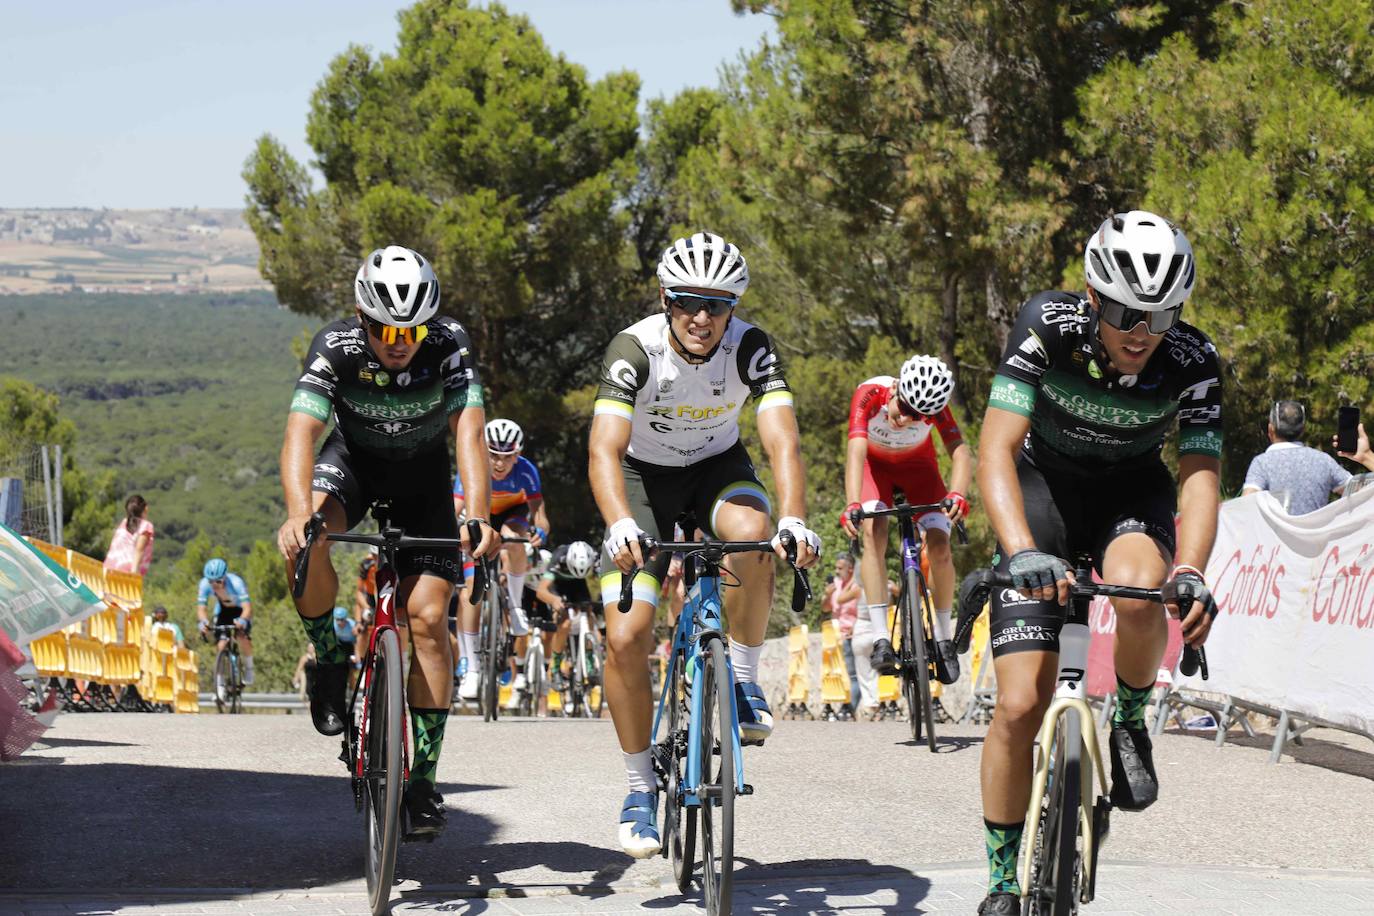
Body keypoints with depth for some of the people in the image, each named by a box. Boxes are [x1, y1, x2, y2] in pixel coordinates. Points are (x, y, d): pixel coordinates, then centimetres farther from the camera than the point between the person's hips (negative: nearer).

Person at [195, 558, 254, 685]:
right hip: (223, 610, 3)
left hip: (240, 610, -3)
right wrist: (203, 622, -51)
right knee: (221, 644, -12)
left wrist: (242, 621, -65)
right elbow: (201, 608, -29)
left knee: (242, 636, -26)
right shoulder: (204, 584, -29)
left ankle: (248, 669, -4)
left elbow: (247, 608, -44)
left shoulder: (236, 583, -38)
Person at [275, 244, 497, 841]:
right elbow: (300, 434, -39)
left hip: (423, 477, 0)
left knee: (427, 613, -13)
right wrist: (298, 513, -58)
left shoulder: (449, 346, -27)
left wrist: (477, 517, -54)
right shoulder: (335, 348, -28)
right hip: (353, 460, 0)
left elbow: (469, 434, -37)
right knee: (307, 538, -34)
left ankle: (423, 777, -4)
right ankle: (328, 656, -7)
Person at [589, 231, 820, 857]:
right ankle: (640, 787, 3)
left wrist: (793, 519, -51)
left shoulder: (750, 349, -23)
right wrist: (621, 525, -56)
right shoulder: (635, 350, -27)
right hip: (644, 476, -1)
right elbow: (605, 449, -37)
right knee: (625, 637, -14)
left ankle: (743, 679, -14)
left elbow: (781, 440, -33)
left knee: (752, 532, -36)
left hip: (718, 467, 1)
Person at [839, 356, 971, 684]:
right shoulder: (870, 394, -37)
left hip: (917, 465, 1)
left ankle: (944, 638, 0)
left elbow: (961, 452, -42)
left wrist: (957, 494, -62)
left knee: (939, 544, -16)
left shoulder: (934, 406, -32)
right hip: (874, 464, -1)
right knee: (874, 531, -26)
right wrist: (852, 505, -61)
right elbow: (856, 450, -47)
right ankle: (881, 638, -27)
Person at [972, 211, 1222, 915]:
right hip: (1045, 486, -1)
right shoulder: (1047, 328, -27)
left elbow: (1200, 477, -24)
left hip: (1131, 492, 1)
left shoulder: (1192, 361, -23)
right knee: (1020, 707, -12)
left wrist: (1189, 573, -44)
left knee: (1138, 594, -37)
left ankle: (1130, 721, -6)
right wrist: (1023, 552, -49)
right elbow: (997, 452, -32)